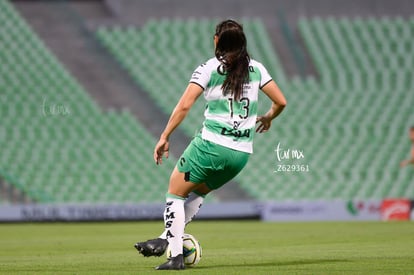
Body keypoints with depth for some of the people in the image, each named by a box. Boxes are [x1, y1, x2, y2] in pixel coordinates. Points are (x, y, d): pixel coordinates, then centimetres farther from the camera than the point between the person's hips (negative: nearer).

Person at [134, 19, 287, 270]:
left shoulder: (209, 68, -3)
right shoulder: (256, 68, 8)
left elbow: (184, 105, -10)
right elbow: (281, 101, 8)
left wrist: (164, 138, -6)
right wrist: (268, 118, 29)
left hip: (211, 145, -5)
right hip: (242, 153, 5)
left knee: (175, 193, 10)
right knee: (199, 191, 27)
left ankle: (176, 256, 0)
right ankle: (166, 239, 21)